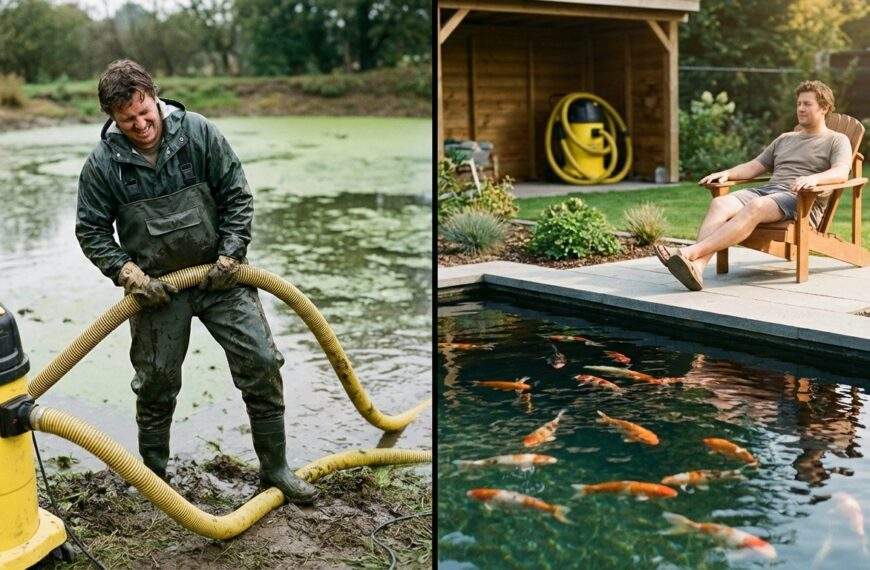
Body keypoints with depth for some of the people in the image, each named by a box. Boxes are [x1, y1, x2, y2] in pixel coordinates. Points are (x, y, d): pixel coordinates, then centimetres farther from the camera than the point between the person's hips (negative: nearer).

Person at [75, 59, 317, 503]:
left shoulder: (199, 133, -8)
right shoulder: (102, 164, -8)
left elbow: (237, 196, -2)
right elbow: (91, 231, 1)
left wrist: (231, 254, -10)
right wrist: (128, 273, -12)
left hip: (218, 275, 1)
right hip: (156, 288, 0)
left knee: (261, 361, -4)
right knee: (157, 382, 8)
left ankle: (274, 466, 11)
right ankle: (154, 476, 29)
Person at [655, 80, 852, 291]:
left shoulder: (837, 140, 13)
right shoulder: (785, 138, 33)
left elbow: (841, 173, -6)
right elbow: (755, 166, 27)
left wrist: (814, 178, -27)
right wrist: (727, 174, 6)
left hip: (802, 200, -6)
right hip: (767, 189, 6)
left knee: (755, 207, -37)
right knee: (719, 204, -26)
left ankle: (691, 252, -52)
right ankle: (697, 266, -48)